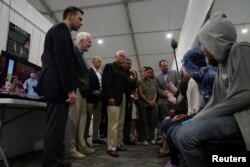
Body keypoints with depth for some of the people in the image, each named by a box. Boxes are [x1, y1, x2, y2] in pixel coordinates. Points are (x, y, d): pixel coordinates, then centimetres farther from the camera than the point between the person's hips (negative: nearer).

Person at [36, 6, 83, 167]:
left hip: (56, 87, 10)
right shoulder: (61, 29, -5)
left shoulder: (60, 31, 25)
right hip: (58, 87, -10)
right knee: (56, 127, -6)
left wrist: (68, 88, 17)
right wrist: (70, 89, -19)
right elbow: (63, 61, -18)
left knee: (56, 126, 12)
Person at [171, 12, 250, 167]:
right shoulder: (223, 61, 17)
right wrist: (195, 119, 4)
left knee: (184, 135, -25)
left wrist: (201, 118, -15)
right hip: (227, 115, 9)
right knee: (178, 133, 1)